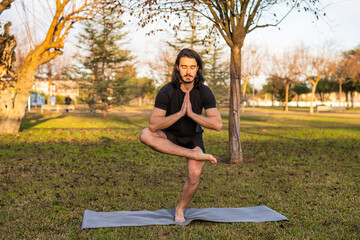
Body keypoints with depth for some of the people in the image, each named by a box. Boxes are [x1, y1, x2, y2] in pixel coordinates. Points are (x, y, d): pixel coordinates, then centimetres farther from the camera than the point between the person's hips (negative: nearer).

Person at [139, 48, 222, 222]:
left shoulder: (205, 92, -20)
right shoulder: (166, 92, -25)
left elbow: (217, 124, -29)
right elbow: (153, 125, -33)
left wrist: (191, 113, -37)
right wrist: (180, 113, -40)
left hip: (193, 137, 0)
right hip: (170, 137, 0)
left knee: (194, 175, -24)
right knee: (145, 135, -33)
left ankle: (180, 209, 7)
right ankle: (197, 155, -29)